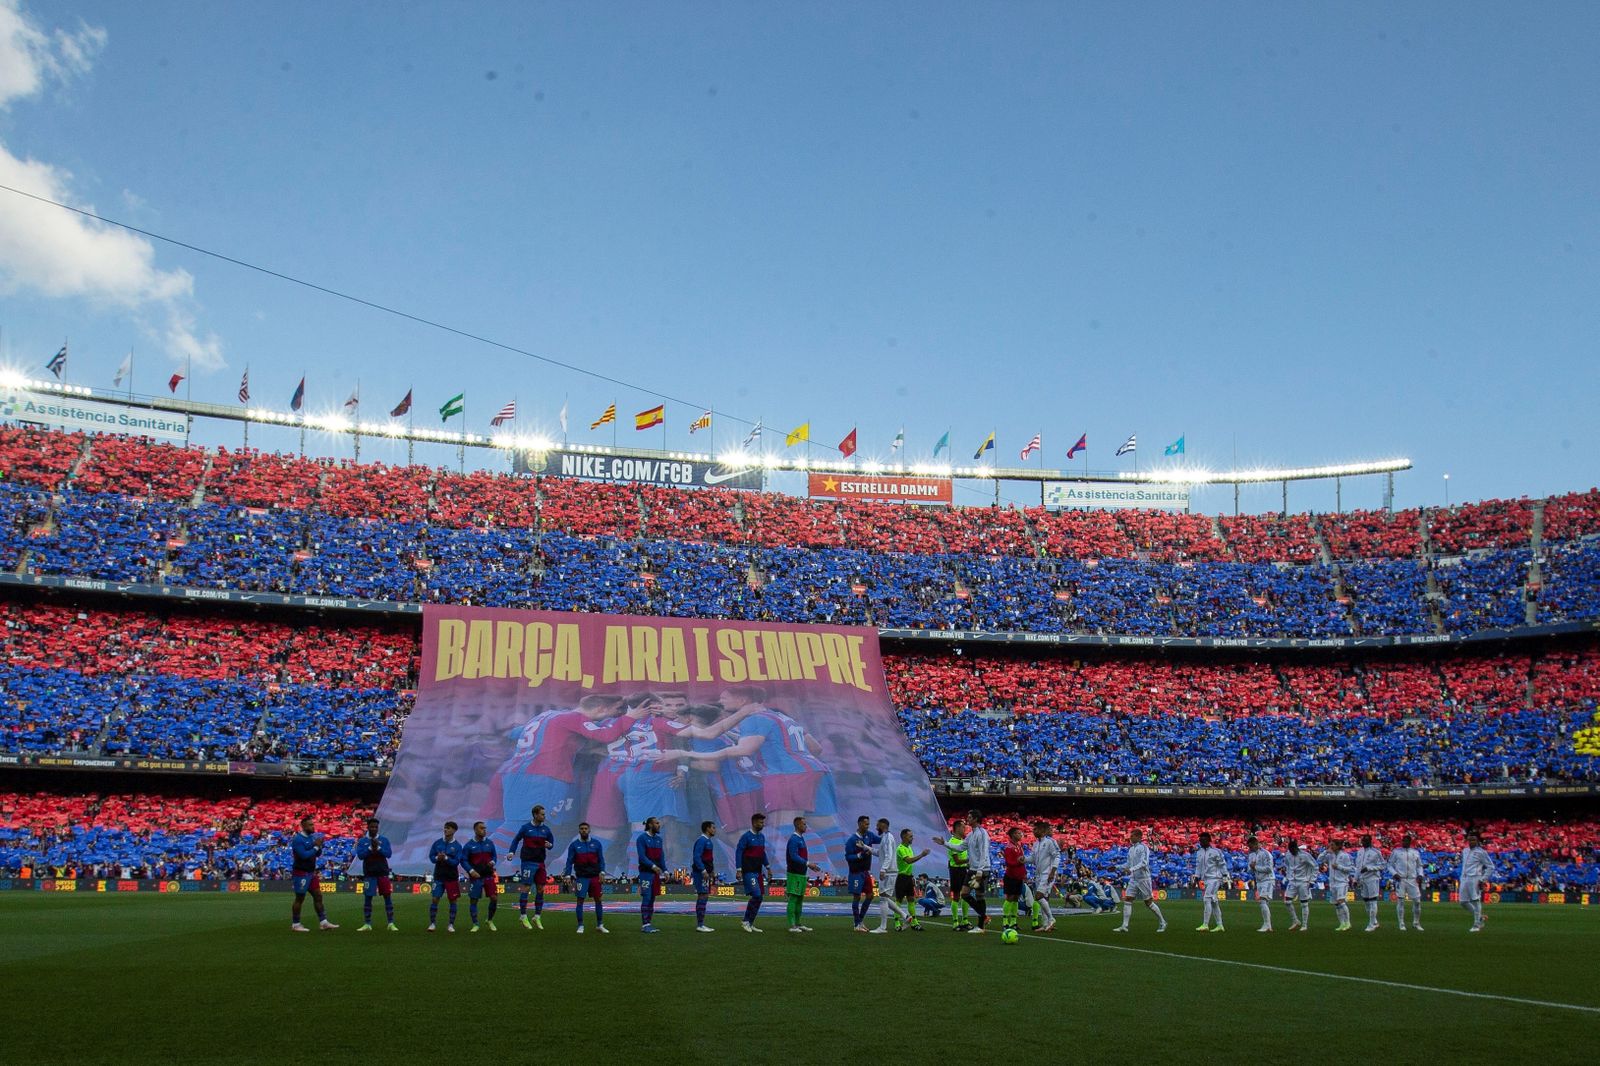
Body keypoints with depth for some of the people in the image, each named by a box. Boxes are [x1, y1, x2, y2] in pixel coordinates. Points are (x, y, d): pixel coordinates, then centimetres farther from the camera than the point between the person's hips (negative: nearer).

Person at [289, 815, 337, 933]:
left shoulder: (311, 837, 9)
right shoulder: (297, 839, -16)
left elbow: (318, 854, 14)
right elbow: (304, 855, -25)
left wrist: (319, 846, -5)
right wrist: (316, 847, -17)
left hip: (311, 872, 8)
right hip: (301, 873, -8)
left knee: (318, 895, 7)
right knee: (300, 898, 0)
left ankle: (323, 922, 10)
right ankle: (295, 924, 11)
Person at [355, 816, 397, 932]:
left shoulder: (384, 840, 4)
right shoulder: (362, 841, 4)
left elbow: (388, 853, -6)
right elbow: (360, 855, -9)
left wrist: (378, 848, -17)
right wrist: (370, 848, -18)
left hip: (383, 873, 0)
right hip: (369, 874, 0)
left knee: (388, 897, -1)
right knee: (367, 898, 0)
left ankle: (391, 924, 1)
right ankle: (367, 924, 9)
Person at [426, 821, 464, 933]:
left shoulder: (457, 845, -4)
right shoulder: (437, 843, 2)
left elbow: (456, 862, -10)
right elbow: (431, 856, 4)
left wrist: (446, 858, -24)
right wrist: (437, 858, -17)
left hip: (452, 877, -1)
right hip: (439, 876, 1)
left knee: (453, 900, 1)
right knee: (435, 899, -3)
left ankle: (451, 925, 10)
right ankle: (432, 923, 8)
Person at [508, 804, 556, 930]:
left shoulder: (546, 829, 6)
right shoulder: (526, 827, -4)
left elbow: (551, 842, 15)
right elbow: (516, 840, 5)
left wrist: (550, 845, -8)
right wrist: (512, 852, -8)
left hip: (540, 863, 5)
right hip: (528, 862, -5)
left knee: (541, 889, 4)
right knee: (525, 888, -4)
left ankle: (537, 917, 15)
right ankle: (523, 917, 5)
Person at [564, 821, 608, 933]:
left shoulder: (596, 844, 5)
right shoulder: (574, 845, 2)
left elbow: (601, 860, 5)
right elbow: (569, 861, 2)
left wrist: (602, 872, -8)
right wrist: (568, 876, -7)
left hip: (595, 877, 1)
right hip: (581, 877, -1)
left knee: (598, 900, 4)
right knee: (580, 900, -3)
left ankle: (600, 925, 15)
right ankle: (580, 925, 6)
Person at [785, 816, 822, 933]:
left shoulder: (801, 838, 16)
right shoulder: (794, 839, -14)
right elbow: (794, 857, -21)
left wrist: (810, 865, 13)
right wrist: (808, 864, -21)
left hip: (802, 873, 10)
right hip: (794, 874, -10)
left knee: (800, 899, 13)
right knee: (793, 899, -7)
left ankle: (798, 923, 19)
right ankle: (792, 925, -7)